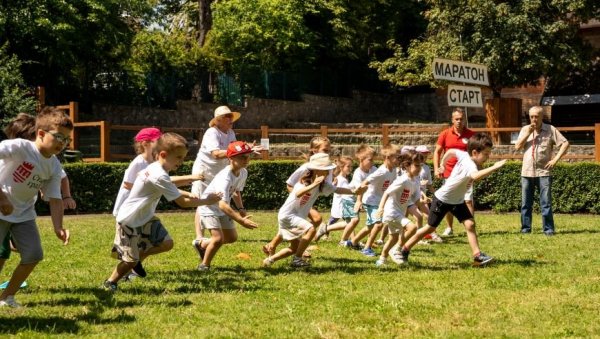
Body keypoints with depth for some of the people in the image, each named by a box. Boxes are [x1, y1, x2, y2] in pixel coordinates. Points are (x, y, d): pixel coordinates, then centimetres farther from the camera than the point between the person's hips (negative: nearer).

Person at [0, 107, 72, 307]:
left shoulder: (54, 167, -4)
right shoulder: (20, 147, -24)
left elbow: (55, 199, -2)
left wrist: (58, 228, -18)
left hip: (23, 214, 6)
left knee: (34, 255, 0)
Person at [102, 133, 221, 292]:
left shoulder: (155, 168, 2)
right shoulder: (159, 176, -28)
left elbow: (171, 190, 20)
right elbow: (182, 202, -24)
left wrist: (188, 194, 2)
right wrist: (206, 201, -14)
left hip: (145, 218, 9)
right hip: (130, 220, -9)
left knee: (166, 244, 3)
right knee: (131, 260, -3)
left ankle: (137, 259, 23)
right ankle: (109, 283, 19)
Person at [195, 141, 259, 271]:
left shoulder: (243, 172, -9)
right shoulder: (225, 178, -36)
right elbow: (223, 204, -46)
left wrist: (241, 208, -4)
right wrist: (241, 221, -52)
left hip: (223, 209, 9)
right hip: (209, 207, -9)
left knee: (232, 238, 15)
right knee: (218, 238, -21)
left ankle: (203, 245, 36)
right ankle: (204, 265, 1)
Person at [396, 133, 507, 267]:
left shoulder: (464, 155, -11)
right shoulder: (470, 165, -36)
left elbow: (451, 151, 8)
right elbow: (475, 176, -61)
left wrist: (443, 163, 22)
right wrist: (494, 167, -64)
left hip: (457, 200, 8)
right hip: (442, 199, -8)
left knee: (470, 224, -8)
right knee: (430, 227, 4)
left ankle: (477, 256, -8)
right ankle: (404, 251, 19)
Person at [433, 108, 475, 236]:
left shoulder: (471, 135, -2)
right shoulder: (445, 134, 1)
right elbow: (437, 152, 7)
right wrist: (436, 169, -2)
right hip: (449, 174, 2)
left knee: (468, 201, -5)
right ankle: (449, 228, 21)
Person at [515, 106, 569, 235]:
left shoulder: (550, 130, 0)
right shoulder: (525, 129, 10)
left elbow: (565, 143, -1)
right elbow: (517, 147, 2)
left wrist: (556, 159, -8)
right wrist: (528, 133, -7)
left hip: (544, 171, -3)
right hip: (527, 171, 3)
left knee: (546, 203, -5)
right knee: (526, 203, 6)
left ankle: (548, 229, 1)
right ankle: (525, 228, 13)